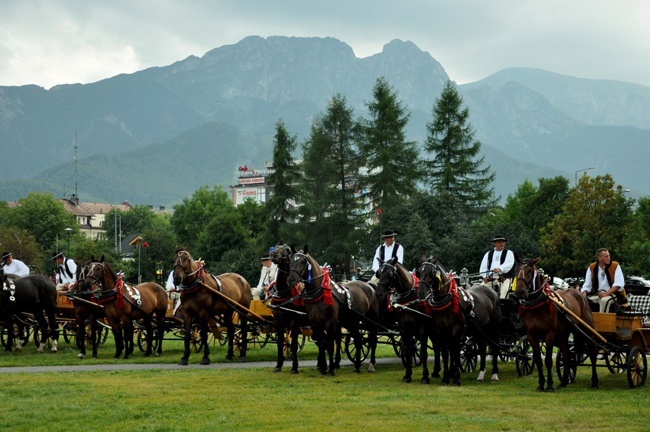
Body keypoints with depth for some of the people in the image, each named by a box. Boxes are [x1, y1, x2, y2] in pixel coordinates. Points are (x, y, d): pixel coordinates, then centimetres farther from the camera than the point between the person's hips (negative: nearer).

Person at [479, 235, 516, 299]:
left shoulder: (509, 253, 10)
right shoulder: (488, 253, 21)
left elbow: (509, 264, -9)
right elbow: (483, 266, 14)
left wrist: (500, 269, -29)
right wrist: (484, 276, -4)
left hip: (504, 277, -3)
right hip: (490, 278, 3)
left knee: (504, 289, -32)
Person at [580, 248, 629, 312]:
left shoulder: (615, 266, -1)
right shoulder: (592, 268, 8)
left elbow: (619, 284, -12)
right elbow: (587, 285, 10)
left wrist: (606, 293, -23)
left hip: (612, 293, -3)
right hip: (597, 294, 3)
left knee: (605, 300, -37)